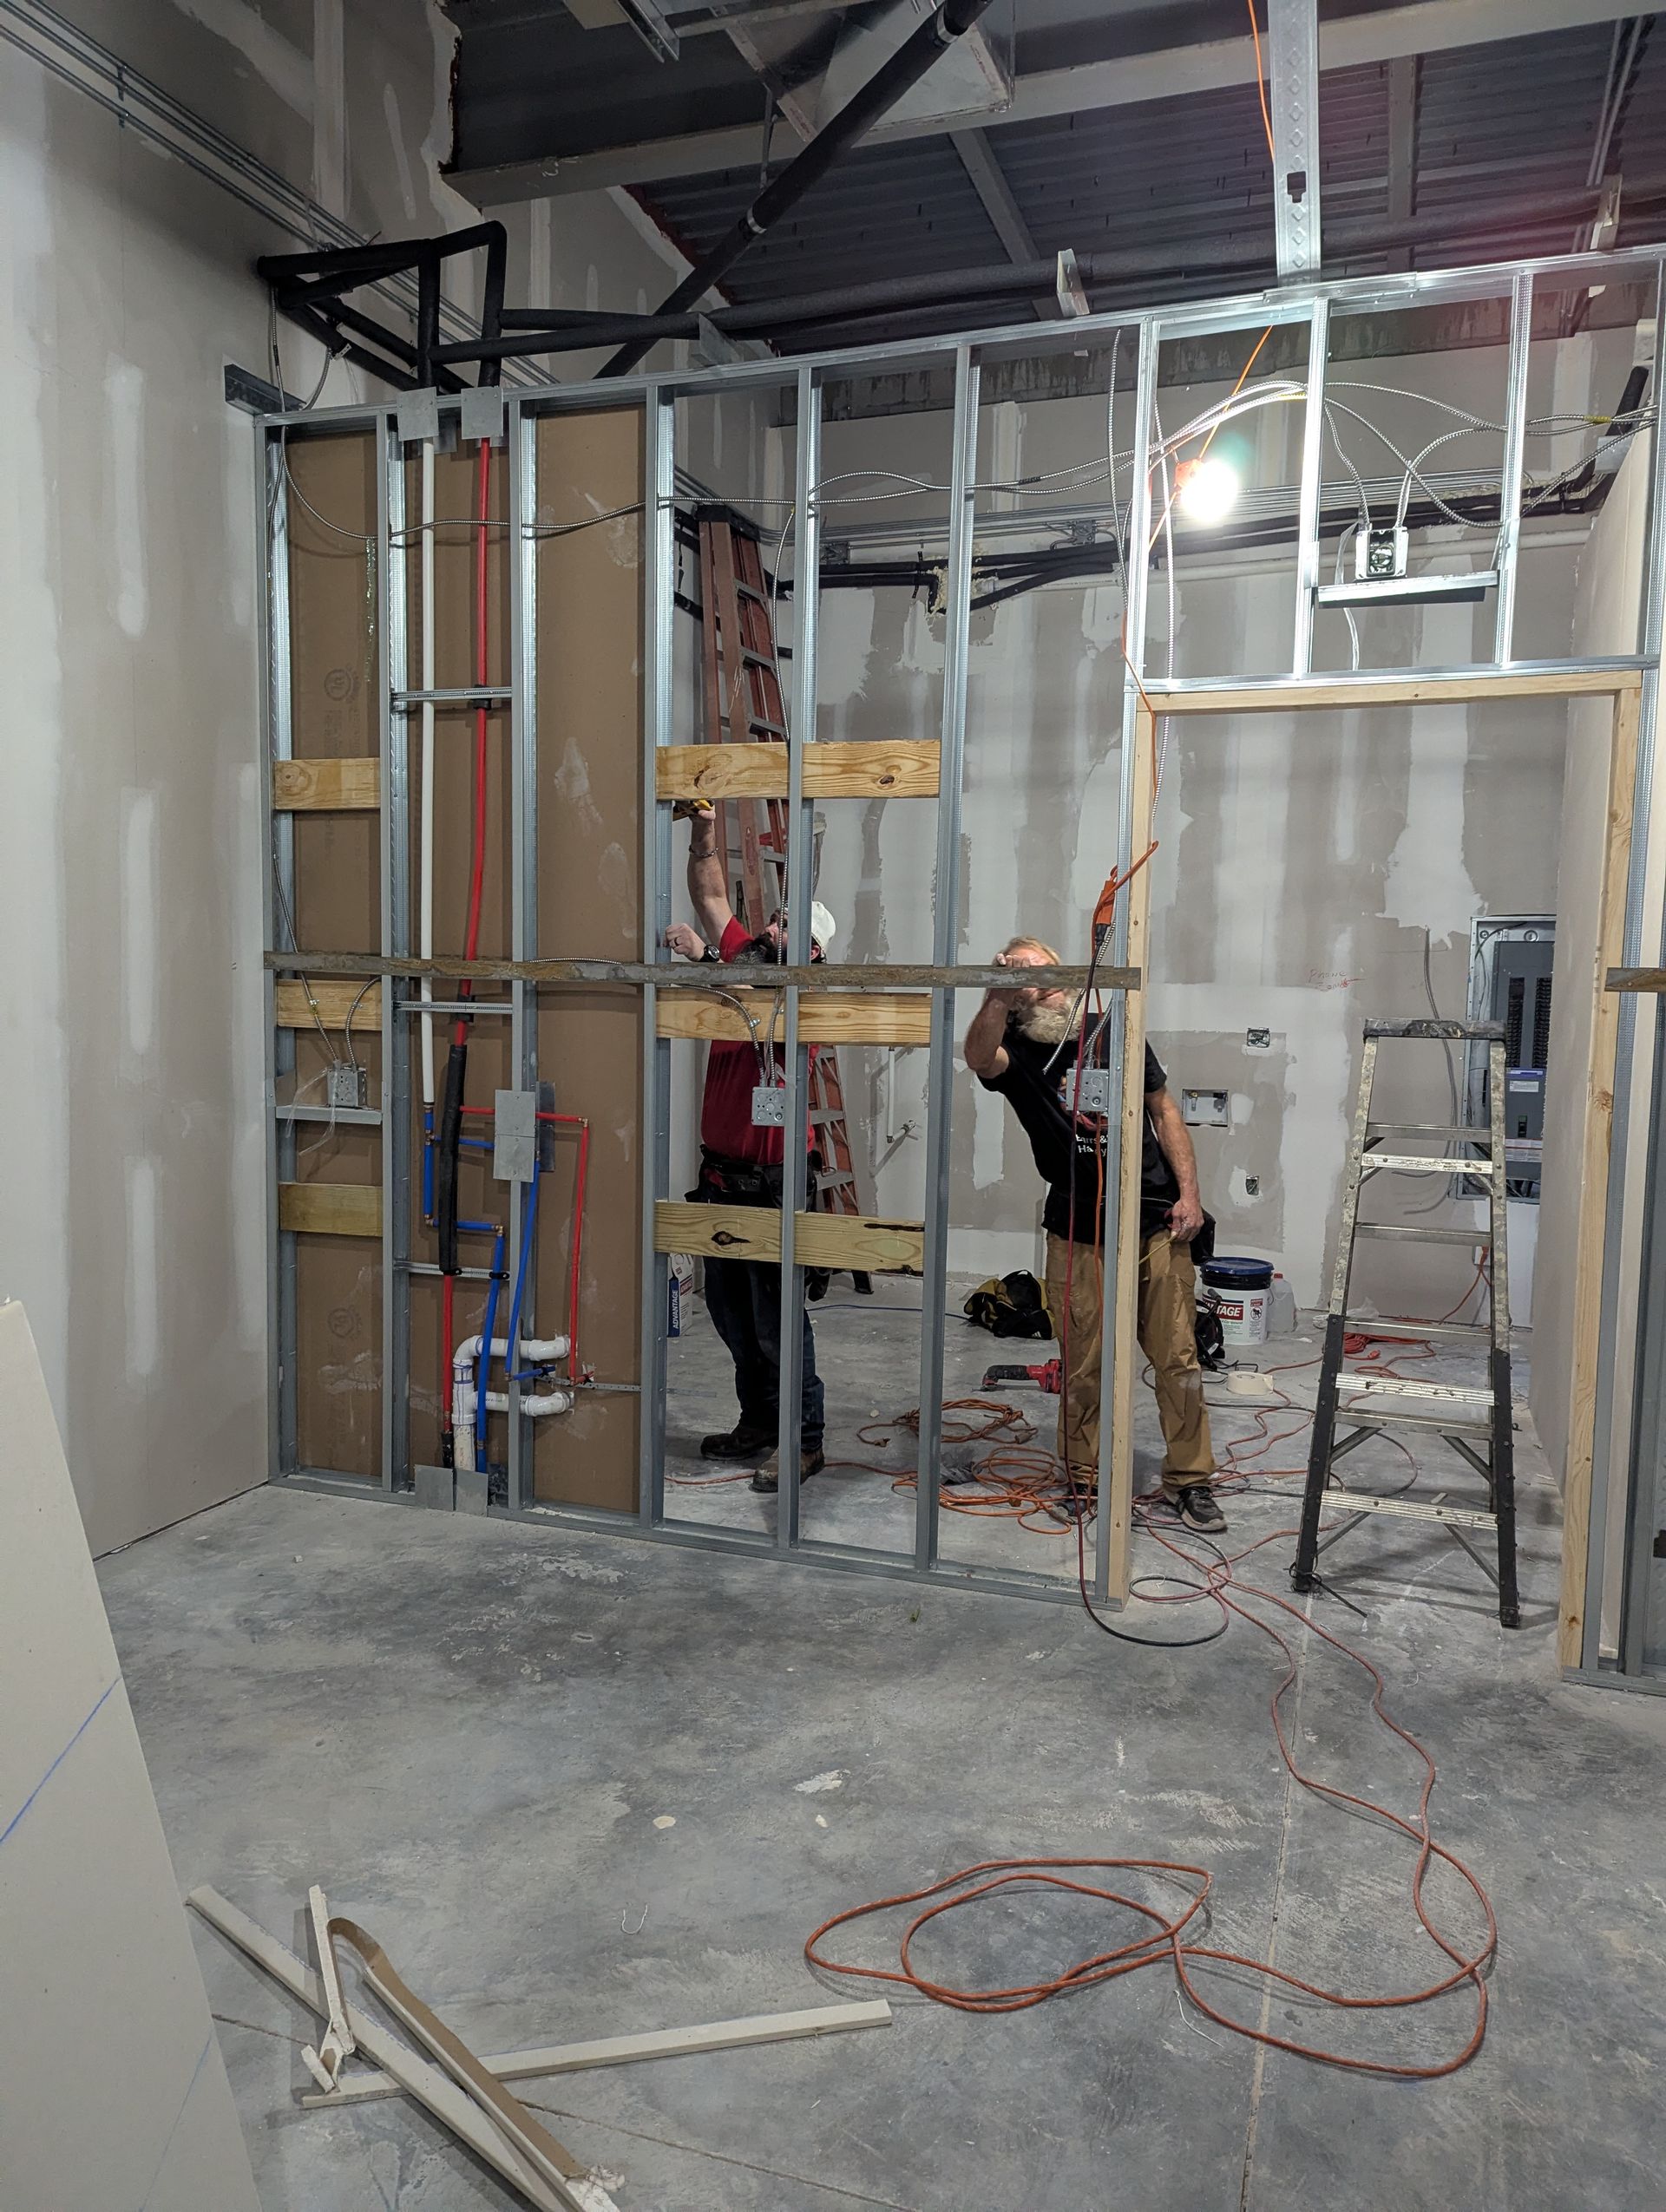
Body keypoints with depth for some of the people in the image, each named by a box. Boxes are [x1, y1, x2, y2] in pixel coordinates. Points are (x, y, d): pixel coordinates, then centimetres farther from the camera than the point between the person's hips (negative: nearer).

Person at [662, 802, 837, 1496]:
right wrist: (703, 827, 1)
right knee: (728, 1308, 15)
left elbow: (757, 1018, -31)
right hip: (720, 1172, 8)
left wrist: (706, 959, -33)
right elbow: (711, 896, 11)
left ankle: (805, 1441, 7)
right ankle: (759, 1421, 29)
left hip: (770, 1181, -8)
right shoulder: (741, 962, 9)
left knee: (775, 1316, -3)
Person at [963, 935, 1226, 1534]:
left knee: (1177, 1357, 5)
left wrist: (1188, 1192, 2)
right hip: (1078, 1234, -1)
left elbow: (1163, 1109, 11)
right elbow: (978, 1058, -27)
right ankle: (1086, 1480, 24)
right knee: (1084, 1366, 6)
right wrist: (997, 996, -45)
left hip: (1155, 1222, 2)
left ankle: (1189, 1482, 19)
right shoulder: (1016, 1053, -2)